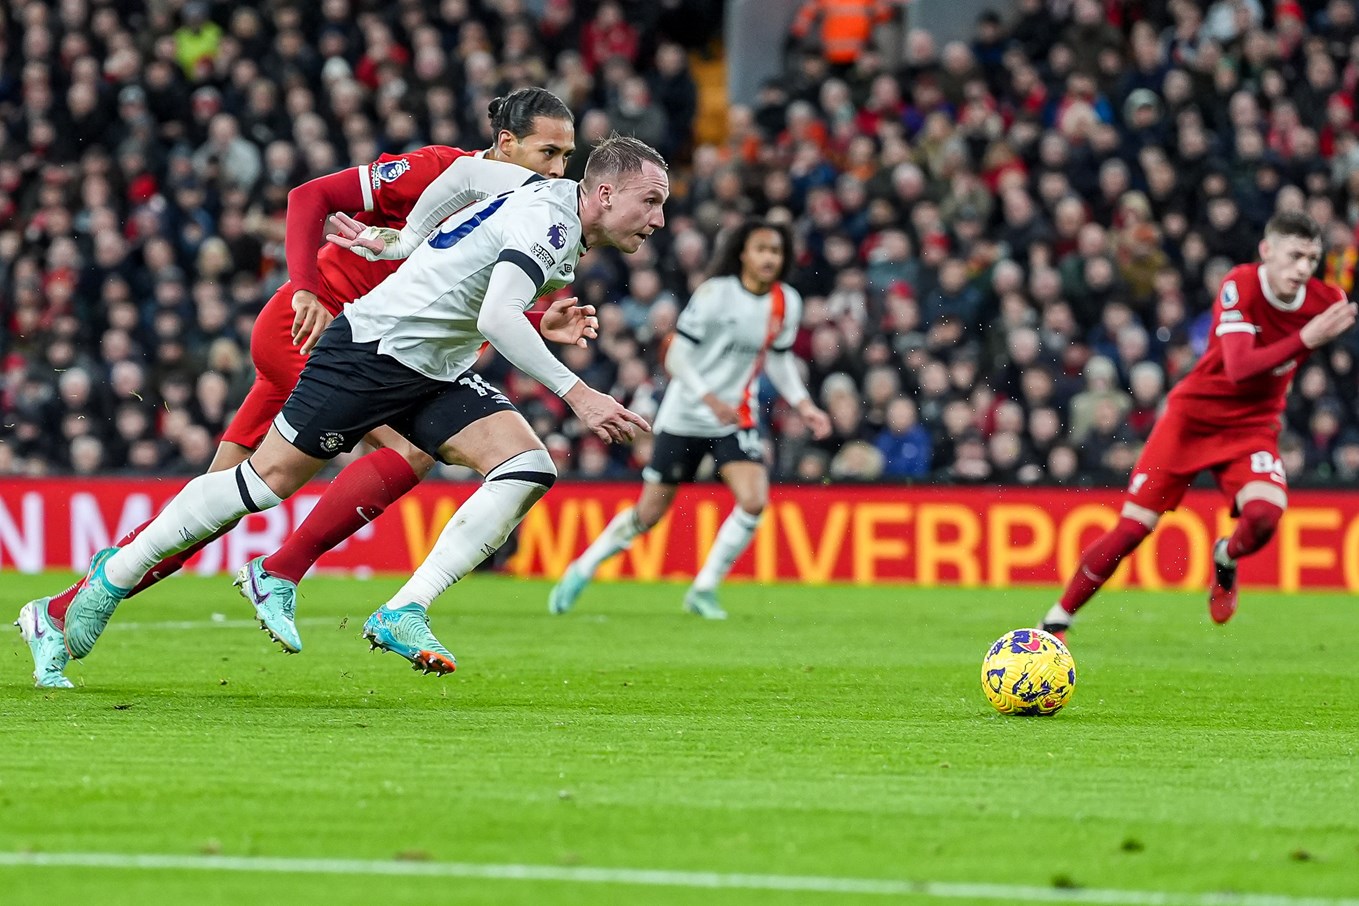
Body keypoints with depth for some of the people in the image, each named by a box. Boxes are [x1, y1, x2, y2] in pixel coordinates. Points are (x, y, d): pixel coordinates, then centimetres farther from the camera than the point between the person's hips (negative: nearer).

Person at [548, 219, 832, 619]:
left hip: (736, 420, 4)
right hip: (684, 417, -4)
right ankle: (582, 570, 24)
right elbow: (677, 356, -16)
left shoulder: (786, 303, 1)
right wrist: (709, 399, -29)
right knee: (648, 514, 2)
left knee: (754, 500, -18)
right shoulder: (715, 294, -15)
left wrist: (805, 406, 4)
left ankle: (704, 590, -3)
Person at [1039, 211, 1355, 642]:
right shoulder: (1240, 286, -22)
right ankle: (1058, 618, 10)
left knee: (1263, 516, -28)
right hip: (1191, 416, -2)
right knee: (1131, 530, -7)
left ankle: (1226, 559, 8)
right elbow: (1239, 367, -33)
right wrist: (1304, 339, -43)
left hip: (1252, 427, 2)